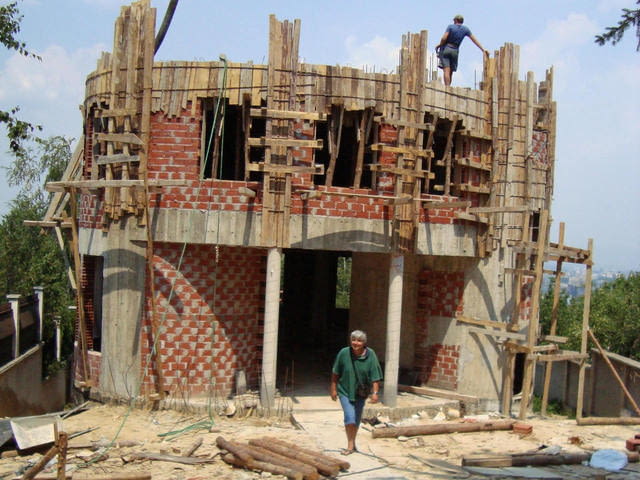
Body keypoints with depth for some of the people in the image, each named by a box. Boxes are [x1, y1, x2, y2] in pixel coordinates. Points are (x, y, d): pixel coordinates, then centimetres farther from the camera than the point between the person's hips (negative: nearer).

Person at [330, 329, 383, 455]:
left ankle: (352, 443, 34)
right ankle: (350, 445, 0)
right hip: (345, 391, -2)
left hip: (361, 392, 2)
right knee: (350, 417, -13)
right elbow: (335, 373, -4)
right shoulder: (344, 353, -16)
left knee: (357, 419, 15)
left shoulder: (370, 355, -15)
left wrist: (375, 392, -21)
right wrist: (333, 388, -2)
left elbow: (375, 376, -14)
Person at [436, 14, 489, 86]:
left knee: (446, 70, -13)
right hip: (455, 51, 4)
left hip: (446, 49, -4)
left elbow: (444, 38, -14)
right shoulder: (465, 29, 8)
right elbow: (474, 40, 9)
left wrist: (439, 45, 3)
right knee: (451, 72, 12)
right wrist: (483, 49, 12)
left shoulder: (450, 26, -3)